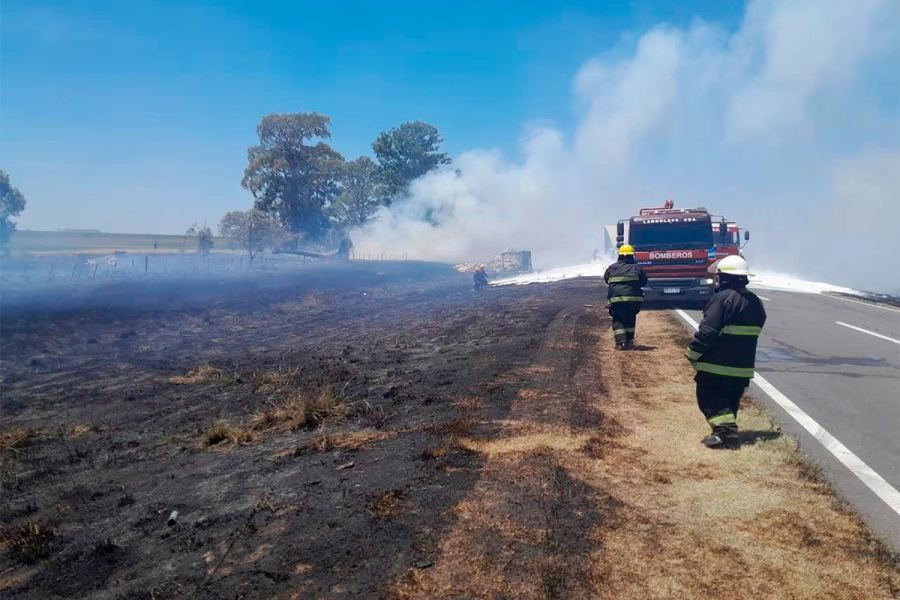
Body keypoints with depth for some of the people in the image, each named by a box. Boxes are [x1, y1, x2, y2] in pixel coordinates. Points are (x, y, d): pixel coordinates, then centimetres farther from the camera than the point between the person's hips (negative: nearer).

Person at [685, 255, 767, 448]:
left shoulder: (722, 298, -17)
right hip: (743, 365, 8)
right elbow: (752, 333, 17)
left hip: (716, 364, -8)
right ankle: (728, 429, 23)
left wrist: (693, 353, -10)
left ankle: (725, 430, -12)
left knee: (709, 398, 1)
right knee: (730, 400, 19)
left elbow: (707, 332, -21)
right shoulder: (756, 302, 10)